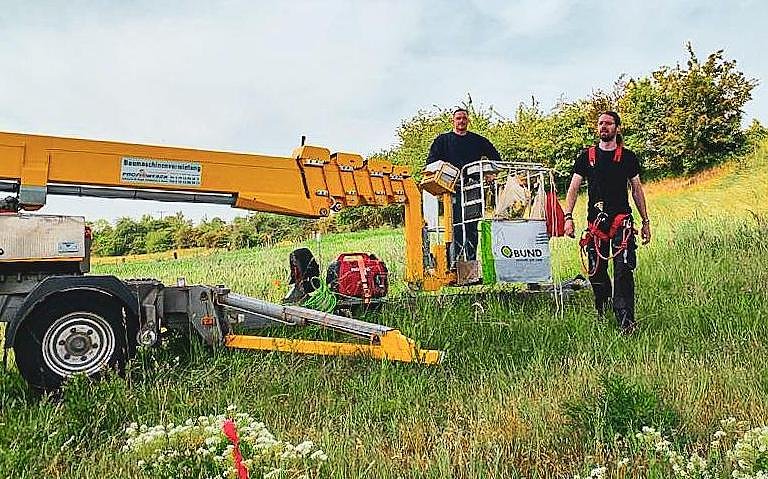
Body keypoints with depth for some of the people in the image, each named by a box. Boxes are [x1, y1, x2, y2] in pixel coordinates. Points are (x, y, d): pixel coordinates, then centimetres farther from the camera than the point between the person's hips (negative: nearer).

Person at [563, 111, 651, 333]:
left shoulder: (627, 156, 8)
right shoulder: (586, 156, 8)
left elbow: (637, 190, 13)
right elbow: (573, 188, 6)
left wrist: (645, 221, 12)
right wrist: (568, 217, -6)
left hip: (622, 220, -1)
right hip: (595, 221, 1)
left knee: (623, 271, -11)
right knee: (596, 272, 7)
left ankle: (626, 320, -12)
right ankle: (601, 311, 29)